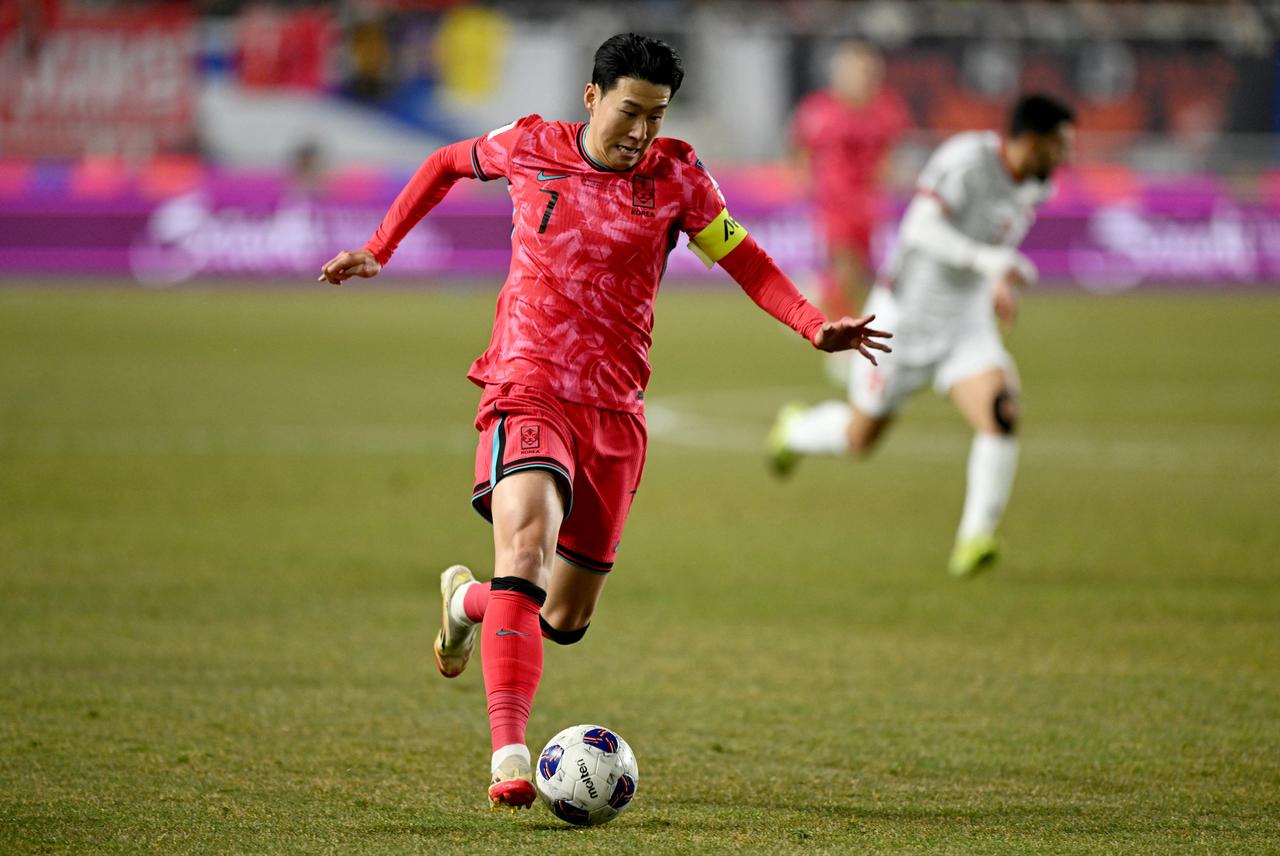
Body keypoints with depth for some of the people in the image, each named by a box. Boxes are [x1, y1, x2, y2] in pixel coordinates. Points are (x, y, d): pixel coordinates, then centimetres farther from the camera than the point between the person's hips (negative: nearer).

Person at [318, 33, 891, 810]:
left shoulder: (677, 174, 2)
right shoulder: (530, 148, 1)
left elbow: (743, 258, 8)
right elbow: (447, 165, 20)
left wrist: (813, 326, -7)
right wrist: (378, 251, 17)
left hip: (614, 408, 3)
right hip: (528, 387, -3)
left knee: (566, 619, 8)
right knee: (527, 540, -29)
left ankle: (469, 600, 45)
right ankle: (510, 758, -33)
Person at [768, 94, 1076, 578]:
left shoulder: (1033, 185, 1)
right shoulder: (966, 159, -24)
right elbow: (922, 229, -34)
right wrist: (988, 261, -43)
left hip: (967, 322, 5)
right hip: (909, 315, -5)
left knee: (1001, 414, -22)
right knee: (859, 438, 11)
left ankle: (974, 540, -17)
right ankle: (795, 430, 45)